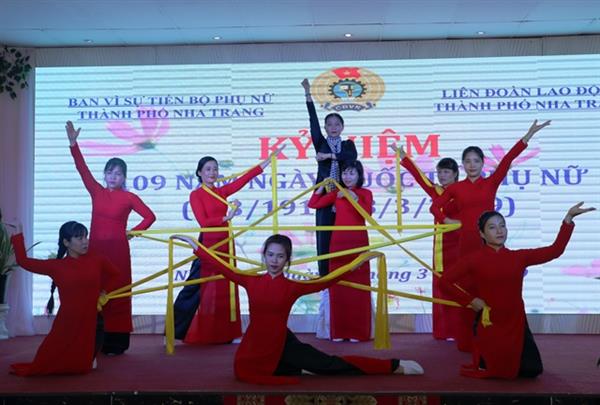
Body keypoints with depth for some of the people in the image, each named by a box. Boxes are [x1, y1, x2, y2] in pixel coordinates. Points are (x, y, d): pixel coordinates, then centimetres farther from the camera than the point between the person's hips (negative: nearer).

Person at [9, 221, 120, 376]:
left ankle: (88, 358, 43)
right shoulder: (56, 266, -2)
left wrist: (102, 290, 5)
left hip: (90, 321, 0)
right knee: (46, 364, 8)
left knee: (82, 366, 10)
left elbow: (115, 275, 17)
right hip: (66, 322, 0)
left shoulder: (97, 260, 0)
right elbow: (23, 261, 1)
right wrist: (18, 235, 2)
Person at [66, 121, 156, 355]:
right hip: (95, 248, 3)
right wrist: (73, 143, -8)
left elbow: (150, 217, -1)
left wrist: (133, 232, -5)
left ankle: (116, 343, 4)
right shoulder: (96, 192, 7)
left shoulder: (129, 197, -1)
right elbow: (83, 169, 0)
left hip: (117, 249, -3)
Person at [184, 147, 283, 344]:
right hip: (208, 244, -6)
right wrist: (226, 217, -22)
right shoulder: (196, 195, -4)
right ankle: (203, 334, 2)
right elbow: (203, 222, -13)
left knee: (227, 288, 6)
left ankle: (227, 333, 11)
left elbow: (245, 178, 8)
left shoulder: (222, 192, 12)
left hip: (225, 243, 6)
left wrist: (269, 159, 6)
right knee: (208, 289, -4)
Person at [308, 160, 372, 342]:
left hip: (358, 243, -2)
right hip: (338, 242, 2)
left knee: (358, 285, -3)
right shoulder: (336, 193, 11)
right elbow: (313, 204, 5)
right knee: (338, 285, 0)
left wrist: (355, 197, -20)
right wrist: (323, 184, 4)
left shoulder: (365, 193, 5)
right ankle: (338, 331, 6)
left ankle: (357, 331, 3)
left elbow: (367, 214, -12)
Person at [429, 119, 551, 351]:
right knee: (468, 288, 4)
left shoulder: (491, 182, 4)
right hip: (466, 241, 0)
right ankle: (467, 340, 10)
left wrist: (529, 134, -15)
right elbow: (435, 206, 12)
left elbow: (508, 159, -5)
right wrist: (447, 220, -4)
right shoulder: (455, 188, 5)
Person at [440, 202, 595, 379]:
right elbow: (446, 280, -8)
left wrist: (568, 218, -9)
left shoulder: (518, 257, 1)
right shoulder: (474, 259, -9)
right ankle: (483, 362, 41)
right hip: (488, 325, -3)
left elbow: (555, 250, -4)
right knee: (489, 370, 5)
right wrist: (470, 300, -12)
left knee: (531, 370, 5)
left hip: (516, 324, 3)